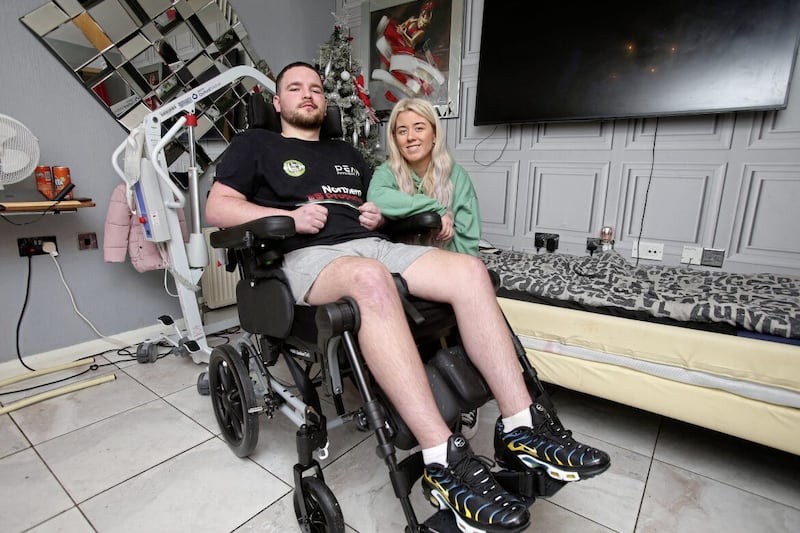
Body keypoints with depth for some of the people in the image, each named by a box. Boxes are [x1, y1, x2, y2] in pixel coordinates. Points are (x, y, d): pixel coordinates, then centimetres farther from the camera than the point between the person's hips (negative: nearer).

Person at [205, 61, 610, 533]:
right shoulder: (255, 145, 19)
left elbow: (376, 204, 34)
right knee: (371, 278, -41)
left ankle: (520, 428, -19)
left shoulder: (348, 154, 32)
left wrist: (379, 216, 8)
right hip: (308, 256, -5)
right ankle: (445, 459, -38)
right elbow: (218, 208, 7)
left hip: (373, 244, 5)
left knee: (470, 269, -20)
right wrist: (289, 216, -9)